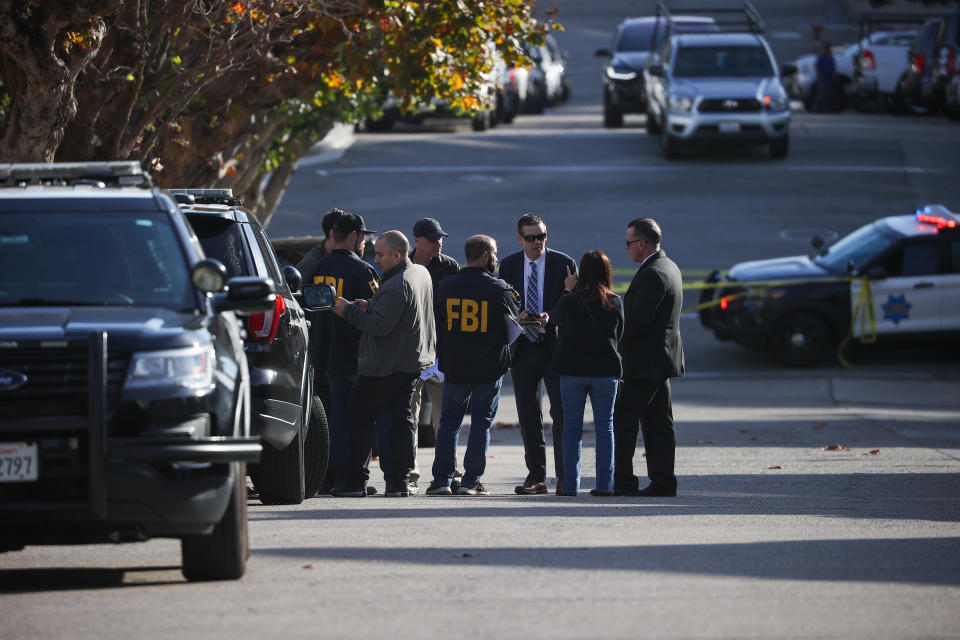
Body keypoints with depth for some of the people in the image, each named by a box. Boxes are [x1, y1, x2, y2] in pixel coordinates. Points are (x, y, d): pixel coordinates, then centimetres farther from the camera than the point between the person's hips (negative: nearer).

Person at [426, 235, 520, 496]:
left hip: (454, 367, 2)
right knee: (481, 423, 6)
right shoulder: (500, 290, -9)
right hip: (489, 367, -2)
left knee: (449, 421, 11)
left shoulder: (446, 287, 0)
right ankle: (471, 481, 3)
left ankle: (442, 480, 7)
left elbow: (438, 326, 9)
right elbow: (514, 326, 3)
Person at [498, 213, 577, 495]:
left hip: (556, 347, -3)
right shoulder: (508, 265, 8)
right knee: (528, 416, 6)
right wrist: (516, 315, -12)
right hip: (523, 348, 3)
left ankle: (564, 476, -3)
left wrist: (550, 317, -19)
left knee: (561, 413, -6)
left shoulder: (564, 264, -1)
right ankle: (536, 477, 11)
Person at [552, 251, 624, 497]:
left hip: (573, 371, -1)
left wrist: (571, 291, 16)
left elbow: (557, 320, 10)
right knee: (605, 426, 8)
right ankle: (604, 484, 4)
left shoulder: (569, 302, -11)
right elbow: (618, 335, 7)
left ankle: (570, 484, 5)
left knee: (572, 427, 6)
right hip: (606, 371, 1)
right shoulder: (615, 303, -6)